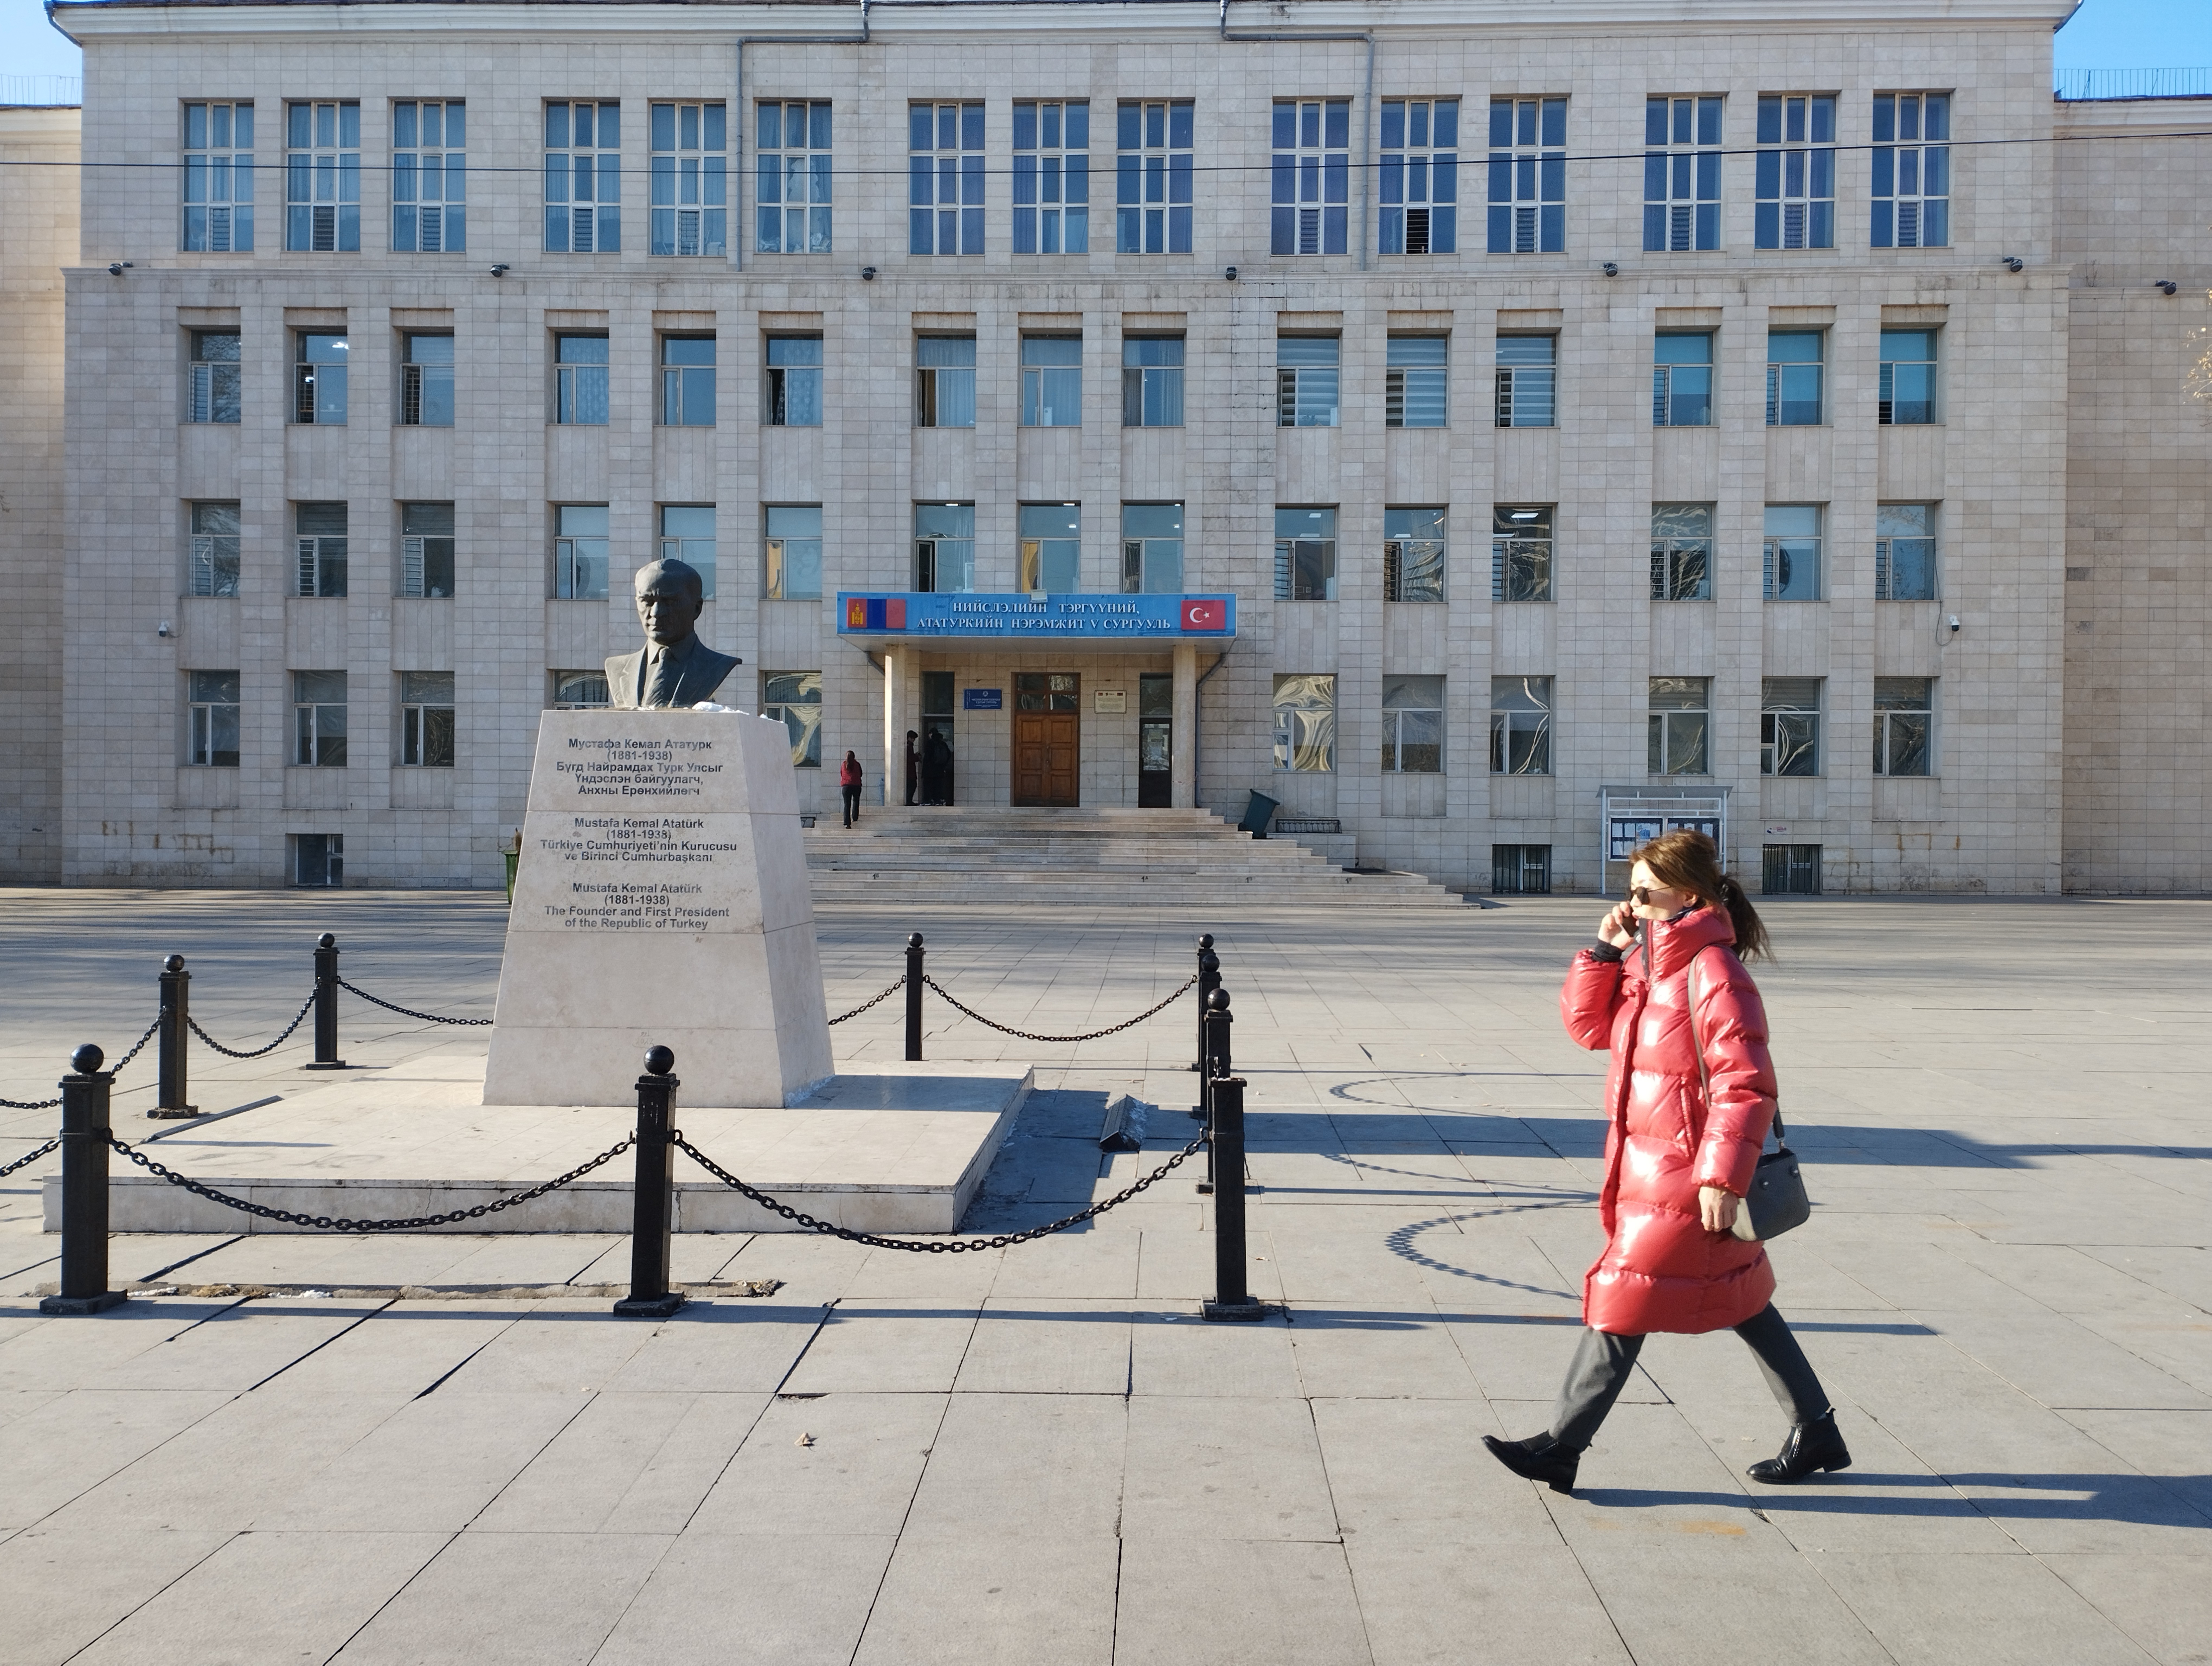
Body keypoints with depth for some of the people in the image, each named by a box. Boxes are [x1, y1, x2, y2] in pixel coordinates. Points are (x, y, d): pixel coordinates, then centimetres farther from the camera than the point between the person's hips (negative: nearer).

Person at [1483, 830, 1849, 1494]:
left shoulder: (1713, 972, -19)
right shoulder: (1648, 966, 9)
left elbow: (1747, 1084, -22)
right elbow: (1588, 1024, 13)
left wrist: (1723, 1177, -23)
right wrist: (1605, 951, 0)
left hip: (1685, 1181, -9)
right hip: (1650, 1166, 9)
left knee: (1624, 1300, -4)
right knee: (1741, 1304, 18)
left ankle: (1560, 1448, 5)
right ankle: (1816, 1434, 31)